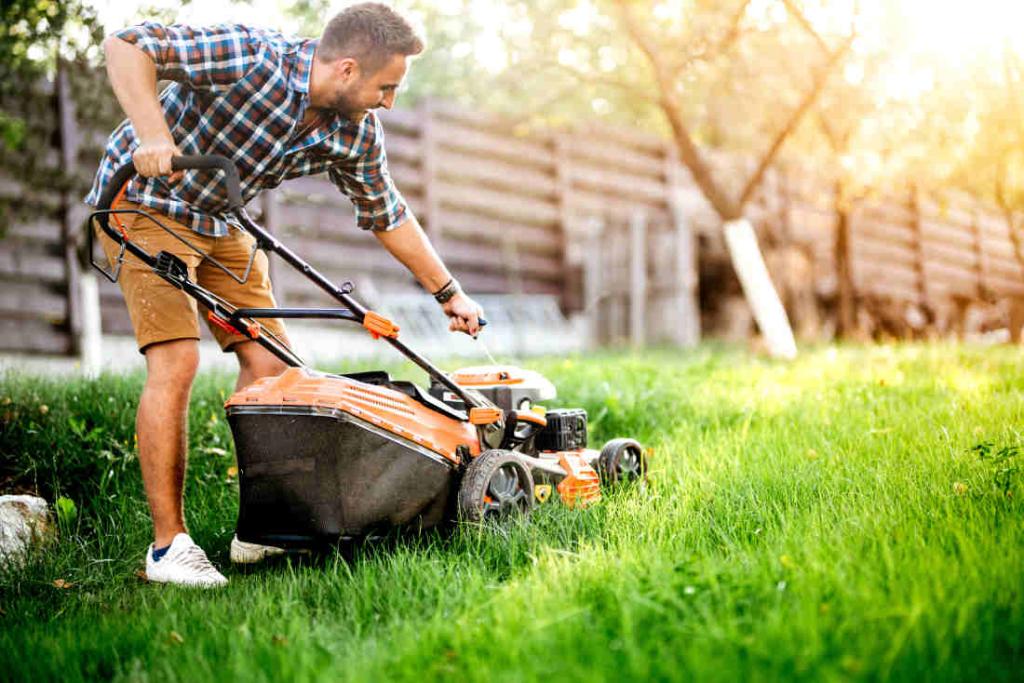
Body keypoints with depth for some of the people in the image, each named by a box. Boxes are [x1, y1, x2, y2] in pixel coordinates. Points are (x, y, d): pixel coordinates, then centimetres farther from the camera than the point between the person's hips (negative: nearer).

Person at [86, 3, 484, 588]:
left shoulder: (356, 134, -7)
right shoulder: (252, 58, -29)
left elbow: (388, 216, 8)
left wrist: (451, 294, 12)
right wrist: (153, 135, -43)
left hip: (220, 222, 7)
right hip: (145, 199, -7)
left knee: (270, 360, -1)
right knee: (177, 360, -18)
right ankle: (169, 544, -9)